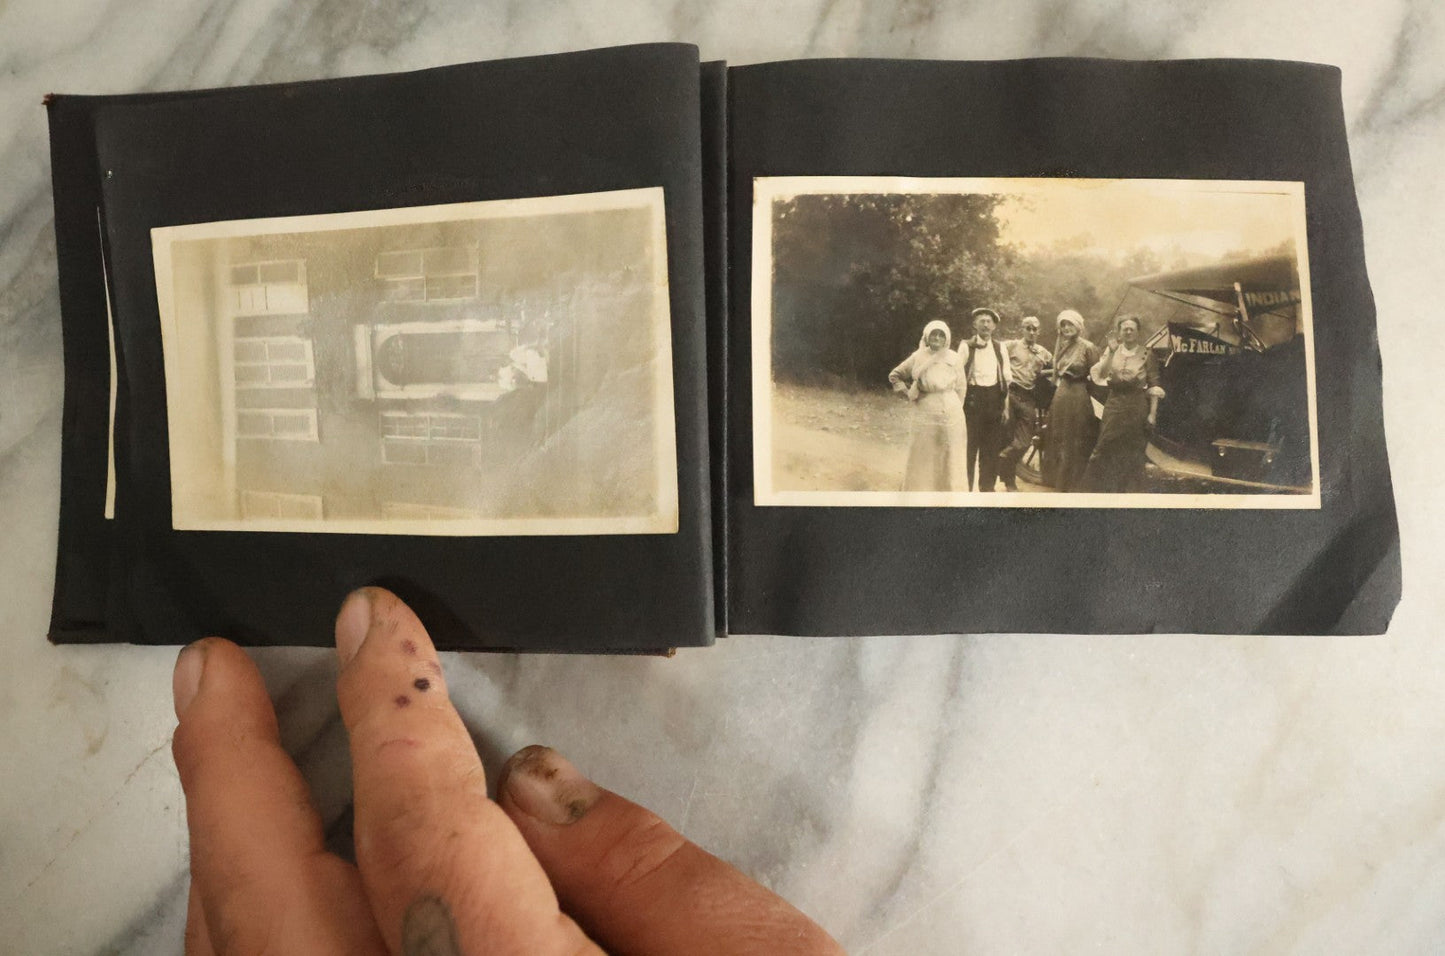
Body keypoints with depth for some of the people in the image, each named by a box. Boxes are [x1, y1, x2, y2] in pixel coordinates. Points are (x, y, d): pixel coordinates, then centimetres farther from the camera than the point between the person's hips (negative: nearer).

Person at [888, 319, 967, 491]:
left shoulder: (954, 358, 2)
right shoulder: (918, 357, 0)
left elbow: (960, 388, 8)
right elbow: (894, 376, 11)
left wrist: (956, 409, 7)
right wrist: (909, 393, 1)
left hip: (951, 417, 1)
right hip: (925, 416, -1)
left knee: (949, 462, 7)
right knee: (922, 460, 5)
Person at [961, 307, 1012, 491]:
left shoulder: (1000, 348, 8)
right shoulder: (966, 347, -1)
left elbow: (1006, 378, 10)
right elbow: (959, 378, -3)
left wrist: (1006, 406, 5)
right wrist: (959, 405, -7)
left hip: (994, 399, 3)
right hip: (973, 399, -3)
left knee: (992, 448, 7)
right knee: (969, 446, -1)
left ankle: (987, 486, 20)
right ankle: (966, 487, 11)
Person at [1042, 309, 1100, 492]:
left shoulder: (1088, 347, -8)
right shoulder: (1061, 346, 12)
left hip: (1079, 397, -6)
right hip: (1060, 396, 7)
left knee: (1077, 442, 2)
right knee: (1059, 441, 12)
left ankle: (1077, 483, 13)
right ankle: (1060, 481, 24)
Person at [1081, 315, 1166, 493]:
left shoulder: (1147, 355, -2)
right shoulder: (1112, 351, 4)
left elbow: (1154, 386, -2)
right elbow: (1101, 375, -9)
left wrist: (1152, 413, -7)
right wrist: (1111, 352, -17)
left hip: (1137, 407, -1)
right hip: (1114, 405, 1)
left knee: (1132, 451, 6)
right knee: (1107, 448, 0)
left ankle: (1128, 487, 19)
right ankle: (1102, 486, 12)